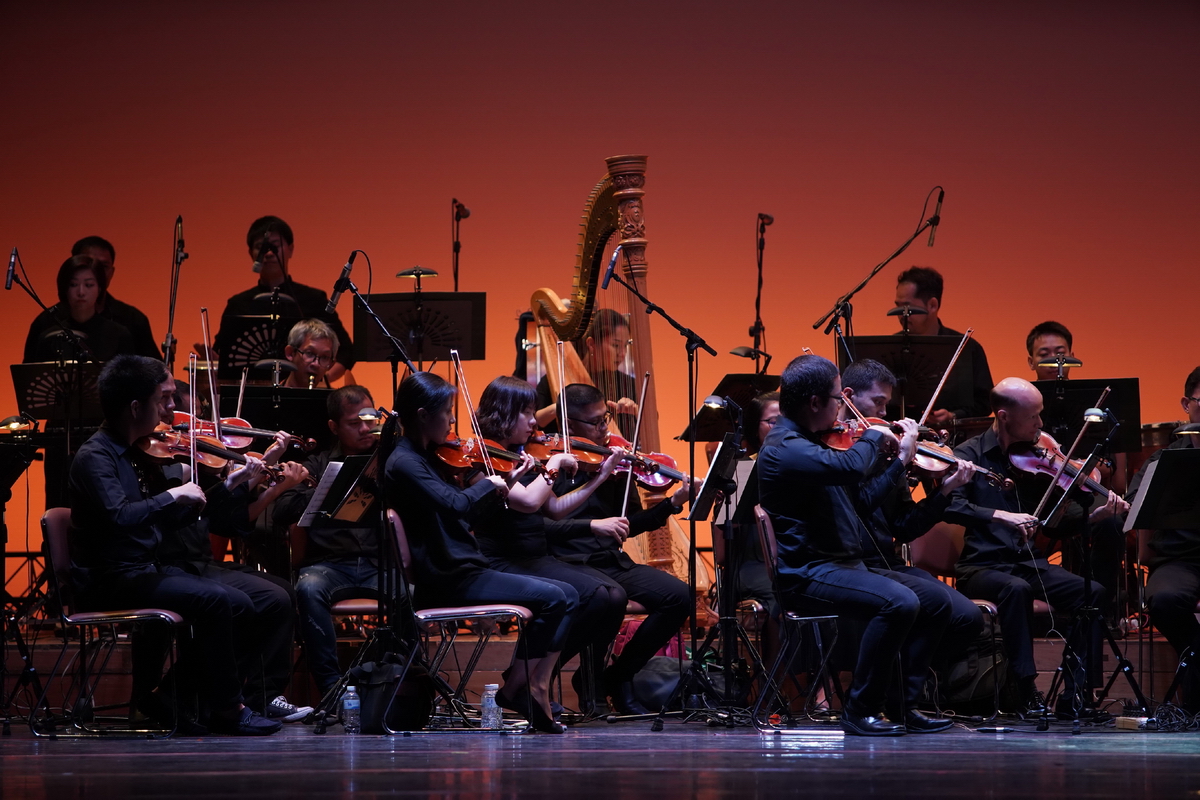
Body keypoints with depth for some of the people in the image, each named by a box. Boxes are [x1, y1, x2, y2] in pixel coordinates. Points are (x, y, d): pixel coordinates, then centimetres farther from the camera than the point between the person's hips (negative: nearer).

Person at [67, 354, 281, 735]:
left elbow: (167, 516, 19)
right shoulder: (95, 457, -16)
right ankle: (227, 710, -14)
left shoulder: (137, 453, 12)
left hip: (146, 569, 9)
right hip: (111, 580, -9)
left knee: (238, 607, 2)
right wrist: (174, 495, -25)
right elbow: (118, 515, -33)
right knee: (213, 599, -24)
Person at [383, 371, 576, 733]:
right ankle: (515, 689, -4)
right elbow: (456, 505, -28)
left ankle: (535, 690, -6)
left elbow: (465, 509, 22)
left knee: (566, 595, 3)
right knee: (553, 599, -15)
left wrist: (505, 483, 10)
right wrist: (488, 484, -10)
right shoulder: (403, 464, -14)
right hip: (447, 581, -10)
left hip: (461, 571, 10)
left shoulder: (425, 457, 15)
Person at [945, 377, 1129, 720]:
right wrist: (1000, 515, -33)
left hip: (1029, 563, 5)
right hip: (983, 565, -5)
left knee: (1094, 593, -19)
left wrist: (1093, 514, -12)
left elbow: (1057, 524, 7)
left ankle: (1075, 694, -16)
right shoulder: (971, 454, -3)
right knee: (1016, 588, -37)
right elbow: (949, 505, -21)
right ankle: (1026, 690, -30)